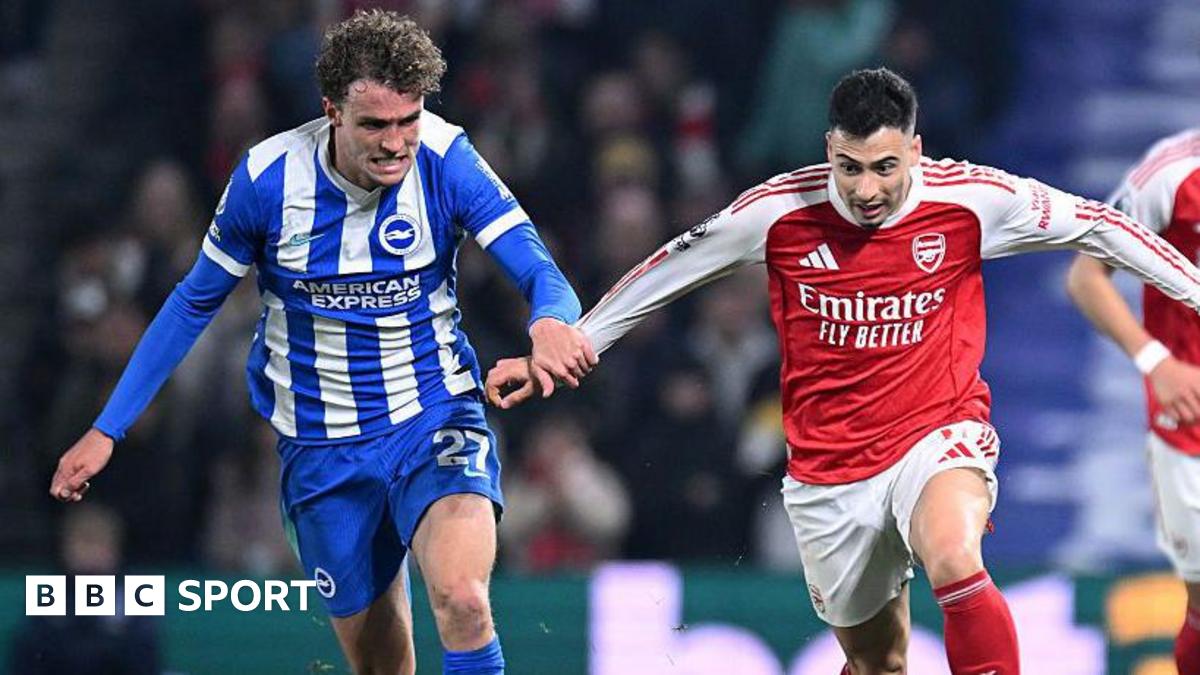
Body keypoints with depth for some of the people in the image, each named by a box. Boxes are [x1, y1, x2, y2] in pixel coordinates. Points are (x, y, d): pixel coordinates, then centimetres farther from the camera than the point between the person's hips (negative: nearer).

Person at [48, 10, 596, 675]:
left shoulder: (445, 161, -14)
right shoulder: (267, 179, -12)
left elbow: (540, 272, -20)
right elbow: (194, 302, 3)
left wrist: (551, 322, -45)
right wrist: (107, 429, 4)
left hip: (436, 420, -1)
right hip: (323, 455, 1)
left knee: (462, 600, -29)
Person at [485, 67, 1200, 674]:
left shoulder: (971, 200, -10)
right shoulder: (779, 212, -8)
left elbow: (1098, 226, 3)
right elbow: (663, 274, 6)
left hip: (941, 436, -2)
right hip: (830, 473, 2)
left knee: (953, 561, -34)